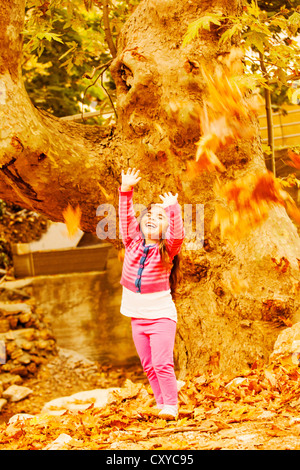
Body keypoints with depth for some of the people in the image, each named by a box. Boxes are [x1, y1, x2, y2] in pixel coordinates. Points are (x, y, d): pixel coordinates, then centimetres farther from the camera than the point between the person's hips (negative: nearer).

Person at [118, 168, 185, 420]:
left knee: (162, 363, -12)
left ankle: (171, 406, -6)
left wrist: (173, 210, -36)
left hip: (161, 315, -5)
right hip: (137, 316, 5)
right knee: (149, 366, 8)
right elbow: (126, 218, -1)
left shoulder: (167, 250, -6)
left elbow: (178, 235, -26)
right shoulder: (132, 244, 5)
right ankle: (161, 403, 16)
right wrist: (126, 191, -13)